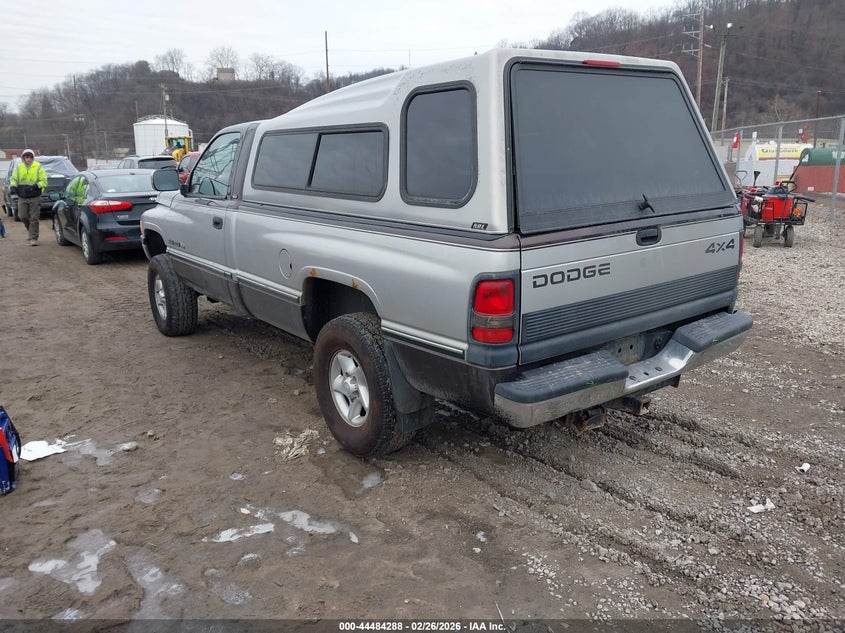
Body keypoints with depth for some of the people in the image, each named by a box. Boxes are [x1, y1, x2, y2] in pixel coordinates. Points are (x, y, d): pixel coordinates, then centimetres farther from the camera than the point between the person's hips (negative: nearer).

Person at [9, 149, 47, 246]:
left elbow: (44, 181, -3)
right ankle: (30, 229, 32)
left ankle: (33, 238, 3)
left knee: (34, 218, -3)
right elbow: (13, 179, 12)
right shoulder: (19, 167, 9)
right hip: (22, 198, 3)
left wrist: (36, 186, -21)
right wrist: (12, 186, -7)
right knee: (22, 216, 3)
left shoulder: (38, 167, 1)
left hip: (35, 198, -3)